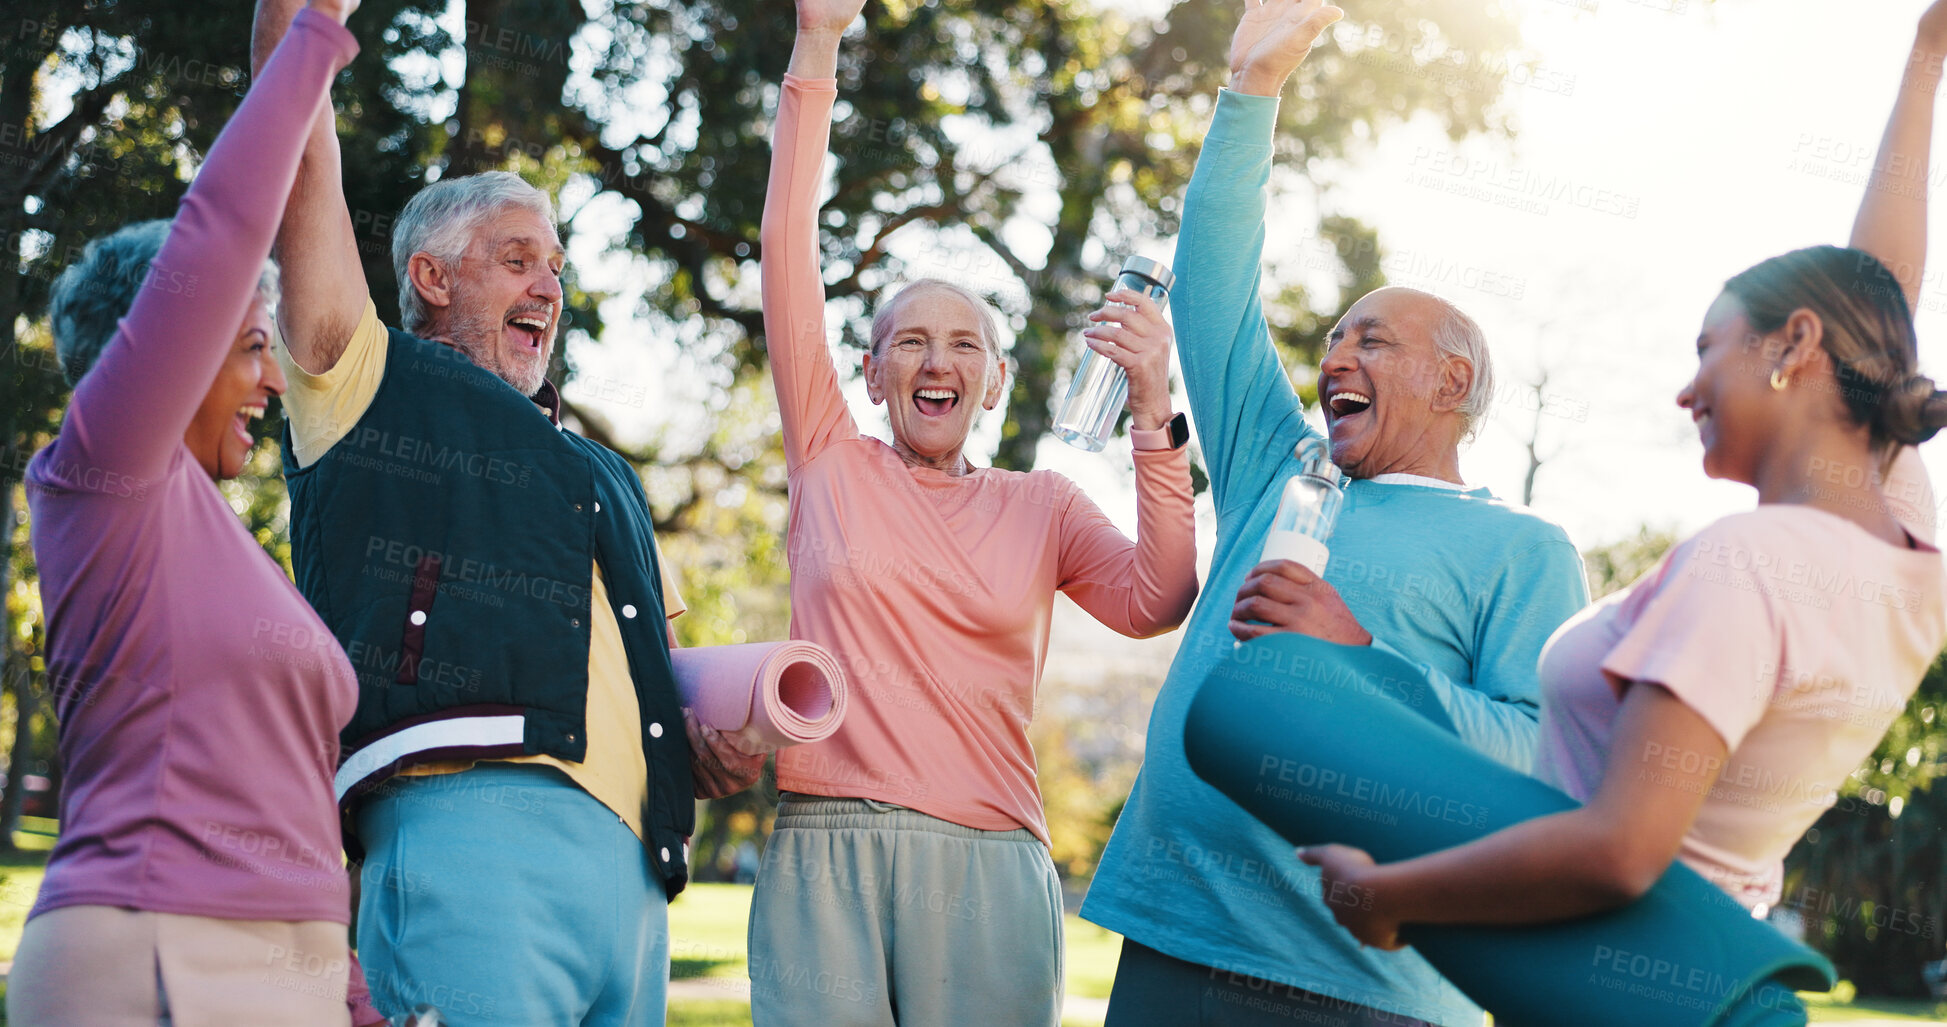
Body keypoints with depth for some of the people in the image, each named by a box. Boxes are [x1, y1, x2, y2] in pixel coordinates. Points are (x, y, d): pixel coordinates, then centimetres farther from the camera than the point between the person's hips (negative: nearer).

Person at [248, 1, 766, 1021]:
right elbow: (301, 146, 9)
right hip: (470, 827, -6)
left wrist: (712, 746, 11)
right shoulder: (372, 384, 16)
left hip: (632, 865, 6)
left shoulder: (602, 476, 33)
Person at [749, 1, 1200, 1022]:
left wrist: (1152, 413, -10)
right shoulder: (831, 463, 11)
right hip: (823, 854, -1)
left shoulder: (1042, 505, 14)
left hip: (985, 862, 1)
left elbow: (1155, 604, -3)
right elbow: (788, 257, 6)